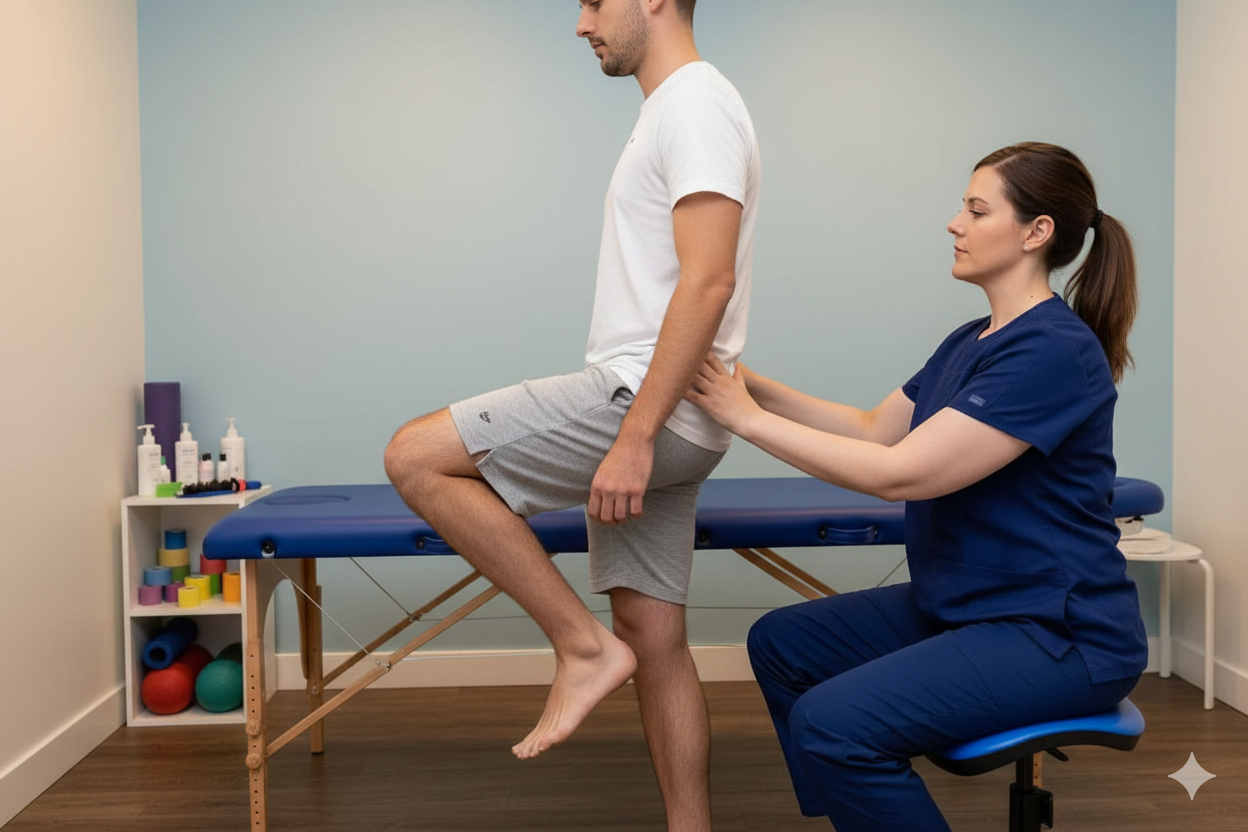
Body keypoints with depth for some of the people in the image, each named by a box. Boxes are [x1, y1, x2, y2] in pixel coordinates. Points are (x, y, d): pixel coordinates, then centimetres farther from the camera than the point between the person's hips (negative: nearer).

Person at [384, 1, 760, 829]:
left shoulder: (696, 102, -10)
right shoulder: (675, 108, 23)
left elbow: (708, 282, -23)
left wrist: (634, 436, -27)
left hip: (648, 408, -11)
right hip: (657, 418, 11)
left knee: (417, 457, -11)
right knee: (654, 641, 12)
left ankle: (584, 646, -5)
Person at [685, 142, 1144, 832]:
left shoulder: (1056, 350, -21)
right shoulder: (969, 342, 9)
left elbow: (899, 473, -25)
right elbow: (875, 430, 12)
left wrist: (746, 417, -19)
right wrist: (751, 383, 1)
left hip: (1059, 633, -10)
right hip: (961, 605, 10)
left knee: (834, 723, -25)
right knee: (781, 643, 9)